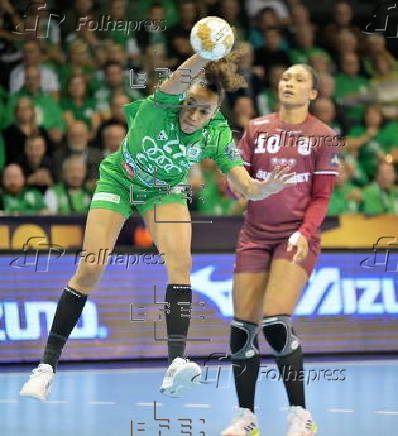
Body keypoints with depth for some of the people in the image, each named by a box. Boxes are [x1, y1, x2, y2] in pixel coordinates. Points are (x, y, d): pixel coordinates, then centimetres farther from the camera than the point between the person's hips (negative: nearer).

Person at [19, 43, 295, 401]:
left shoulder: (217, 136, -22)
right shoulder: (161, 106, -30)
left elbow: (245, 187, -28)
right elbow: (181, 78, -53)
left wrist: (265, 188, -51)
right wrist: (205, 54, -73)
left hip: (165, 191, 2)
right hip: (119, 180, -2)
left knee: (181, 262, -22)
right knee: (90, 270, -9)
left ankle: (176, 365, -30)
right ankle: (48, 365, 0)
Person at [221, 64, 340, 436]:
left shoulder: (323, 137, 1)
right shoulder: (256, 129, 8)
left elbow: (321, 197, 0)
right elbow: (237, 186, 8)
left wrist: (304, 233, -16)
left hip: (296, 236, -4)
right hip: (255, 235, 4)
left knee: (276, 322, -19)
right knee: (243, 328, -1)